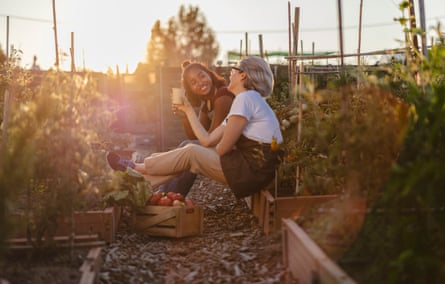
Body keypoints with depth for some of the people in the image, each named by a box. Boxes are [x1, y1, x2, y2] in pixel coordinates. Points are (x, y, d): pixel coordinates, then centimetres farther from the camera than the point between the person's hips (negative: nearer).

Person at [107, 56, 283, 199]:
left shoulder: (245, 98, -12)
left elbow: (223, 148, -16)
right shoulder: (249, 99, 20)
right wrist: (189, 110, 16)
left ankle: (136, 169, 12)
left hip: (253, 171, -9)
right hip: (254, 168, 9)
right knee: (192, 152, 8)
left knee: (191, 153, -5)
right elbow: (207, 140, 14)